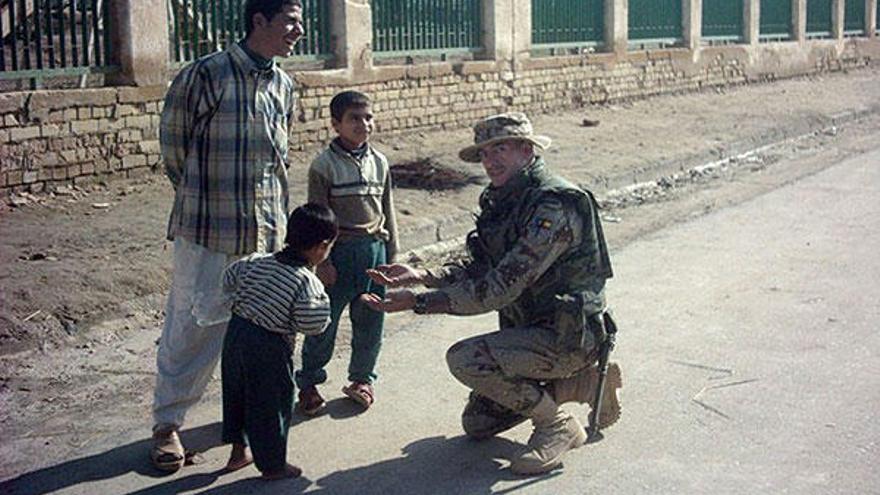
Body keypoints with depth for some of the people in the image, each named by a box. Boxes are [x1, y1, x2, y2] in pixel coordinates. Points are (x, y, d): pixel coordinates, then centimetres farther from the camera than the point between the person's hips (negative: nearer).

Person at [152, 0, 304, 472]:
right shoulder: (206, 74, -12)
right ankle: (167, 423, 15)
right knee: (194, 324, 1)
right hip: (208, 228, -6)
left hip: (267, 230, 6)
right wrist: (196, 196, 10)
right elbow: (172, 139, 0)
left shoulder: (284, 85, 9)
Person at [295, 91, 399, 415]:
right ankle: (308, 383, 15)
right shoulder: (325, 165, -7)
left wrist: (391, 254, 12)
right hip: (340, 251, -4)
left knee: (370, 321, 11)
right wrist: (323, 261, -11)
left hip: (375, 249, 5)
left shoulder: (379, 163, 8)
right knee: (325, 321, 1)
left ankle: (362, 378, 28)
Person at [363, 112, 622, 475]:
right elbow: (479, 269, 7)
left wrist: (420, 302, -29)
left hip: (568, 337, -10)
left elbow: (500, 288, -29)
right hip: (530, 329, 10)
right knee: (477, 423, 15)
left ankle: (557, 425, -7)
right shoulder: (504, 200, 6)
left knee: (465, 359, -27)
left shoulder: (554, 206, -24)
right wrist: (420, 276, -9)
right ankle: (584, 382, 20)